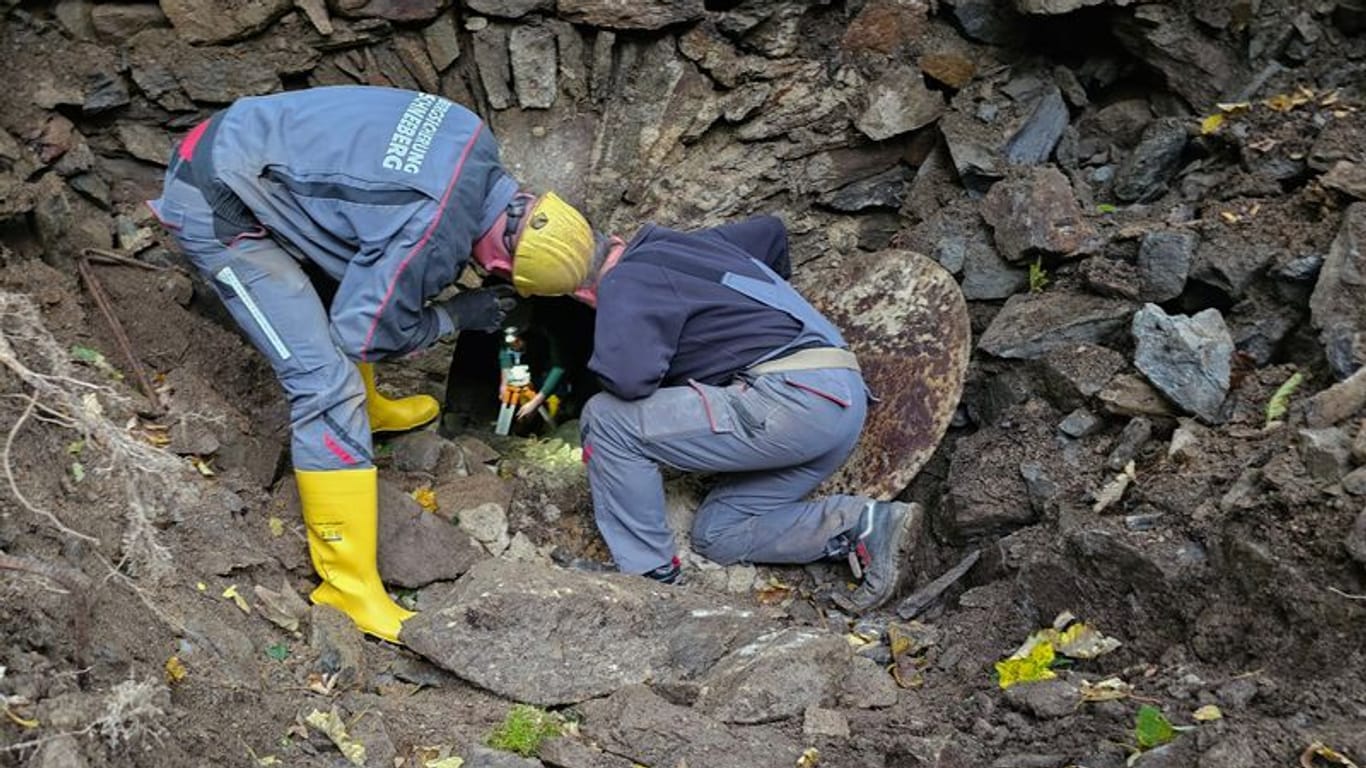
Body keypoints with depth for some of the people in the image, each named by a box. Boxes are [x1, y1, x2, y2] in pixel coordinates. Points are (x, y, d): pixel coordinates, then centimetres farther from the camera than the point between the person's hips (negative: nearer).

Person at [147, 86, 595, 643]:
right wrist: (457, 315, 0)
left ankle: (368, 408, 50)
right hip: (217, 209, -9)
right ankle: (349, 582, -3)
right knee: (328, 383, -11)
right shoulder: (436, 237, -24)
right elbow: (361, 333, -12)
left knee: (351, 280, 26)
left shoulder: (474, 143, -2)